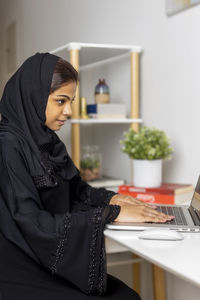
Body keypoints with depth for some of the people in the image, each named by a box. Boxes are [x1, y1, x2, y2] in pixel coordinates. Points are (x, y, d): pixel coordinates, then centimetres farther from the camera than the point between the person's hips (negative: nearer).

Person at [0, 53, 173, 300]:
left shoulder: (47, 140, 6)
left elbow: (76, 189, 16)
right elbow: (34, 224, -25)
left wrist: (110, 199, -4)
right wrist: (111, 214, -22)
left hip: (52, 259, 7)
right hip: (20, 268, -7)